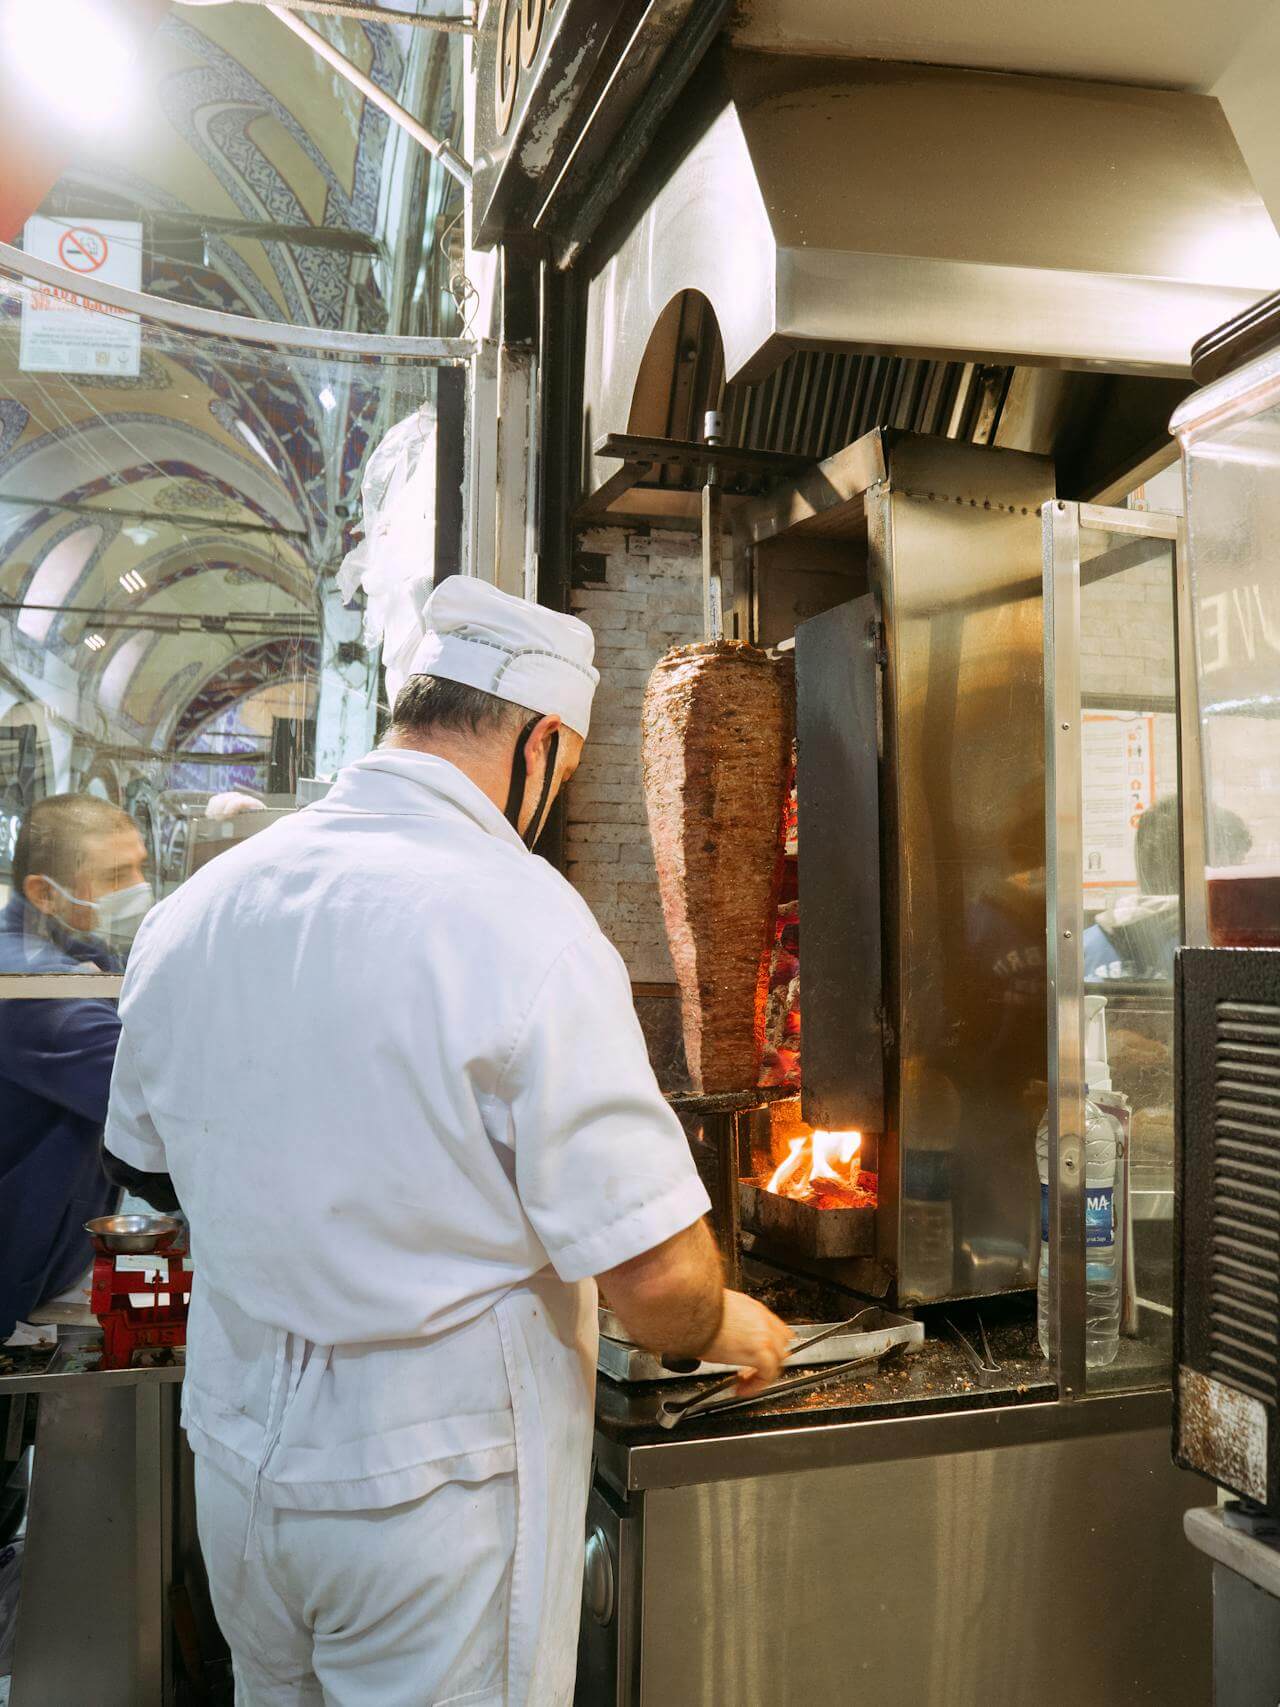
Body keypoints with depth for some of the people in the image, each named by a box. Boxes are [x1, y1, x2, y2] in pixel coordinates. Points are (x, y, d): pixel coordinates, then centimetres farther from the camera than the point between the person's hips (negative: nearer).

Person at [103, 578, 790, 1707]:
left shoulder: (190, 909, -3)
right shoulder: (523, 924, -24)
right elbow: (655, 1276, -24)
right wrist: (728, 1328, -1)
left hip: (238, 1456, 6)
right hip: (435, 1489, -6)